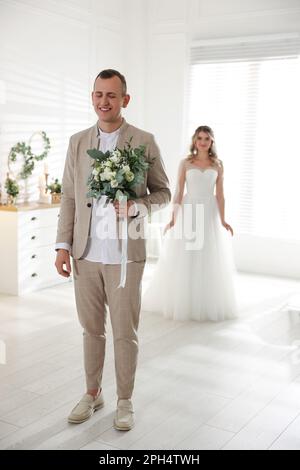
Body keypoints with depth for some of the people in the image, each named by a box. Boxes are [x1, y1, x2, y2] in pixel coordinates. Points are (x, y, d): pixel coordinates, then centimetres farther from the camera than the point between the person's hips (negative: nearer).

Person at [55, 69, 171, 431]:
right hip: (85, 254, 3)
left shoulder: (144, 142, -2)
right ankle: (93, 393, 32)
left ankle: (125, 401, 24)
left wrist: (136, 207, -18)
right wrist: (63, 245, 2)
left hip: (125, 254, -3)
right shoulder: (78, 142, 7)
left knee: (125, 332, 7)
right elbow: (68, 197, 8)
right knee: (91, 329, 15)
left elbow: (162, 192, 2)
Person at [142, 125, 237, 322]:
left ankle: (208, 305, 18)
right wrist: (173, 218, -7)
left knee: (209, 260, 5)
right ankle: (181, 302, 15)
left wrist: (222, 220, -5)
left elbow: (220, 194, 4)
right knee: (184, 260, 2)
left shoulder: (218, 164, 6)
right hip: (188, 211, -1)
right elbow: (179, 191, 1)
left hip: (209, 213, 1)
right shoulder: (186, 163, 3)